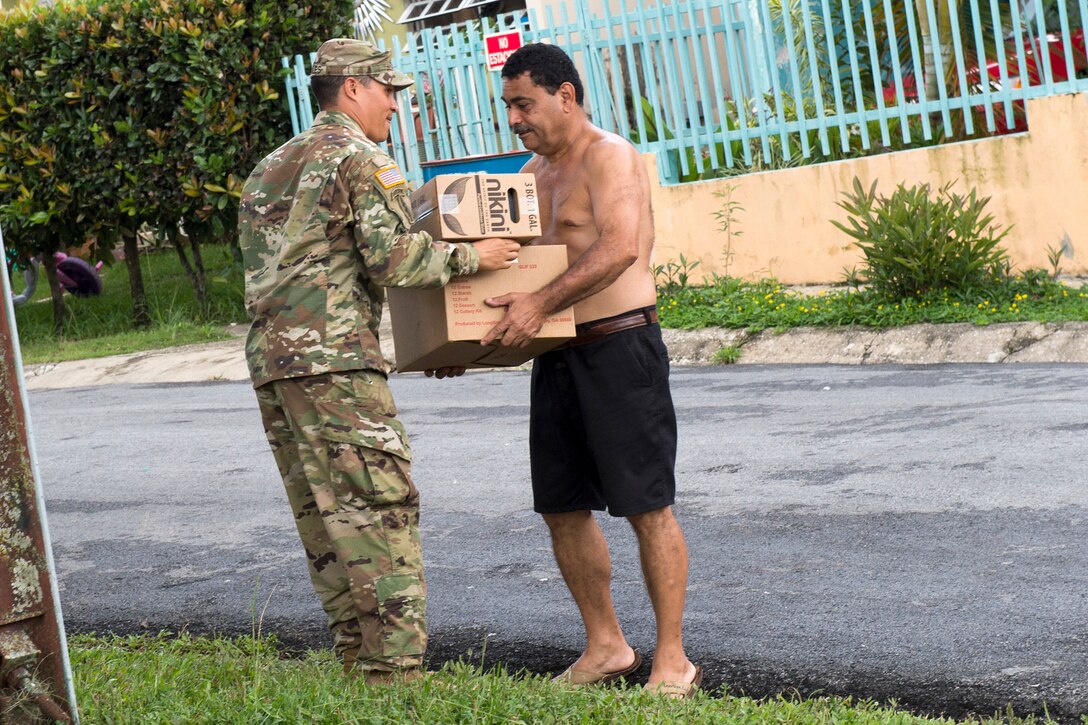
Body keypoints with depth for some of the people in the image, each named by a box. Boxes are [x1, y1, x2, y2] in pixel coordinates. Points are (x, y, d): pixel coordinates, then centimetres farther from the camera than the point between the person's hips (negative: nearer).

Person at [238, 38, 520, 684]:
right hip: (334, 357, -9)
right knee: (382, 509, -8)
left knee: (326, 519, 10)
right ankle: (397, 670, -11)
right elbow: (393, 257, -14)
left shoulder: (269, 170, 23)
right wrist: (472, 256, -3)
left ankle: (358, 658, 13)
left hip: (269, 358, 9)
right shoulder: (360, 158, -4)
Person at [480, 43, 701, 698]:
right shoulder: (534, 172, 17)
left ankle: (673, 661, 1)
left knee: (648, 506, -5)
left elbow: (620, 246, -25)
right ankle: (606, 647, 23)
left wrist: (541, 303, -32)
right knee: (563, 508, 11)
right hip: (558, 355, 9)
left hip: (620, 347, -9)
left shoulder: (610, 156, -10)